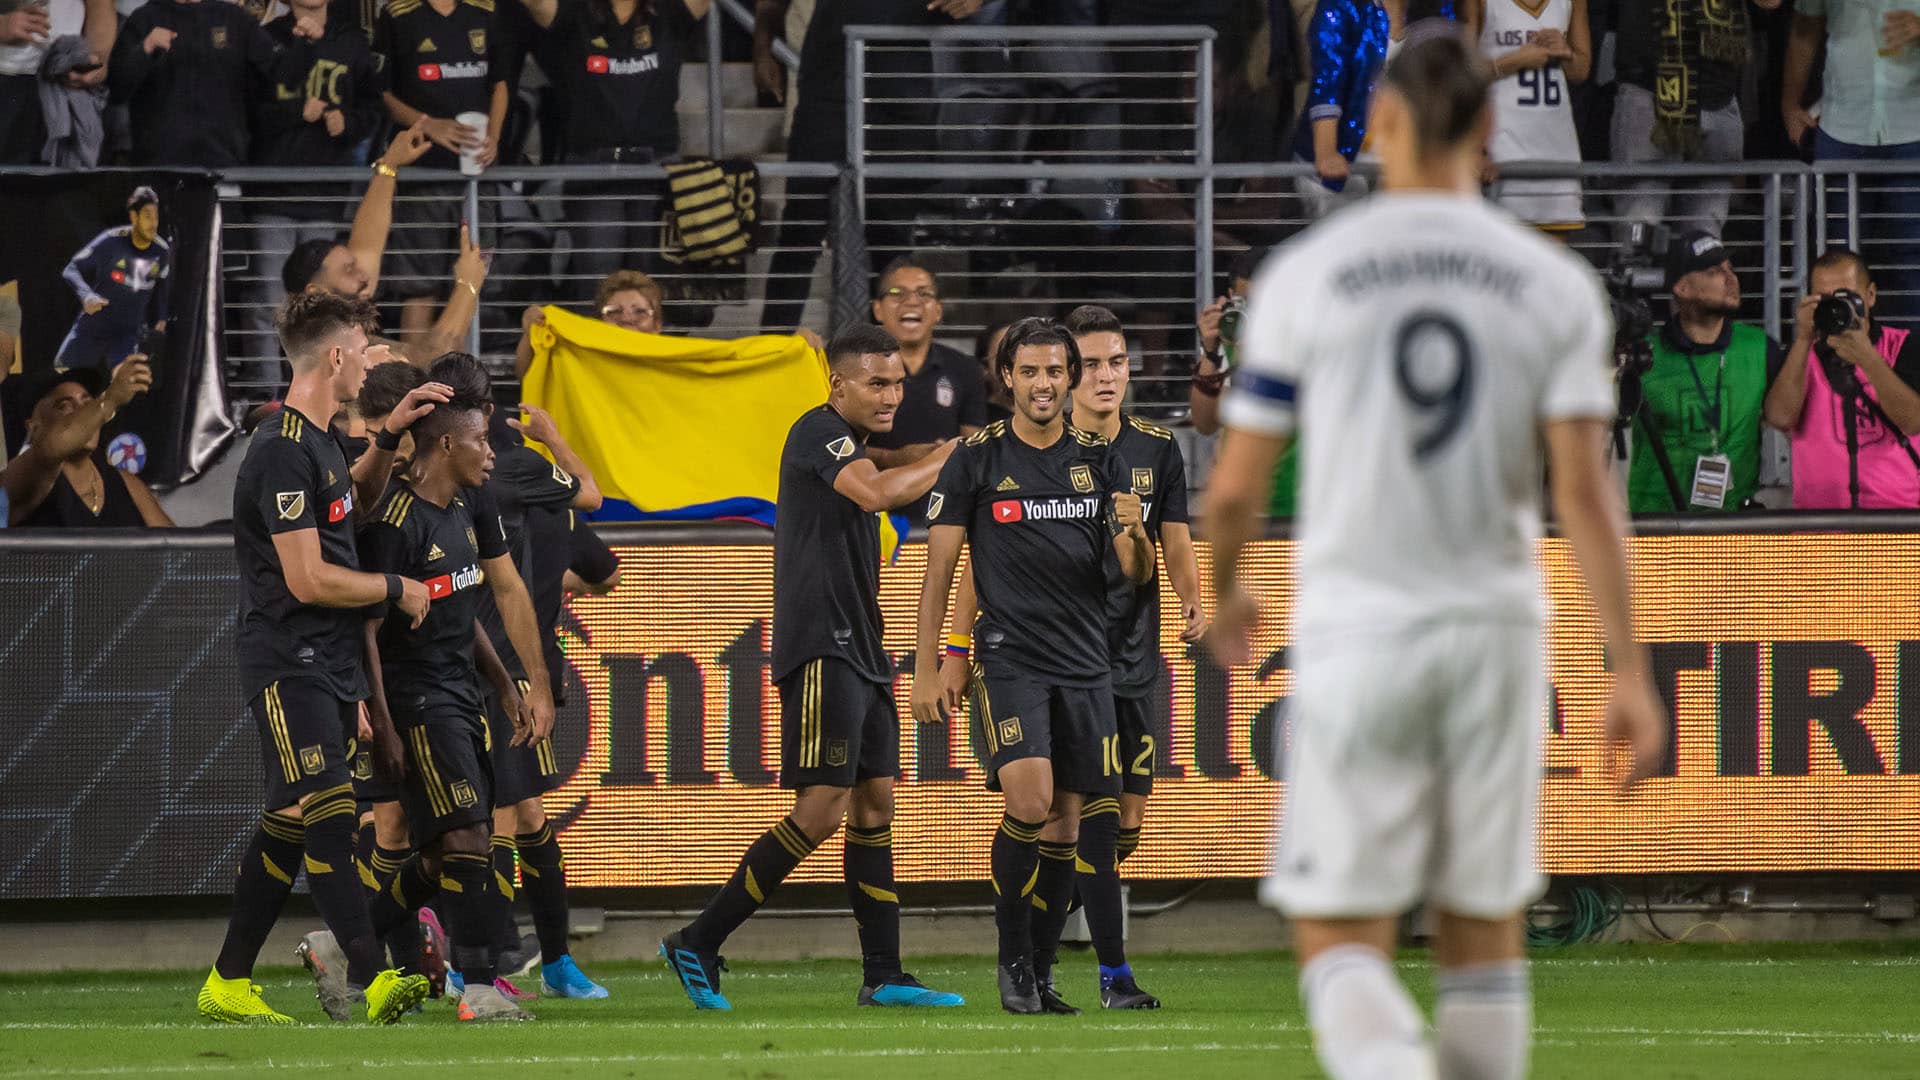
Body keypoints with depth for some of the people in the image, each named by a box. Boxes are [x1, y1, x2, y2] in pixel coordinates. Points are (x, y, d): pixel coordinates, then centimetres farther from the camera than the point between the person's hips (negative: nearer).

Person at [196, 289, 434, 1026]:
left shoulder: (320, 443, 16)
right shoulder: (283, 452, -16)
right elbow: (308, 579, -19)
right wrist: (398, 591, -8)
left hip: (327, 663, 10)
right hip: (288, 664, -10)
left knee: (287, 826, 10)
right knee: (328, 813, -17)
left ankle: (228, 985, 16)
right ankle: (366, 979, -25)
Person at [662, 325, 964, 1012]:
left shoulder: (851, 444, 19)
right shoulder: (818, 432, -11)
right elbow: (876, 492, -27)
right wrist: (952, 454, -18)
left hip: (861, 652, 10)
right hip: (821, 650, -10)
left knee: (876, 806, 8)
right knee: (822, 811, -13)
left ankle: (882, 976, 9)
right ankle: (698, 944, -7)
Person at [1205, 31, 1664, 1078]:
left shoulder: (1304, 275, -4)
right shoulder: (1555, 285, 0)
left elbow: (1236, 484, 1)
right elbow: (1583, 490, -7)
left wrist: (1223, 593, 21)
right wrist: (1629, 670, -6)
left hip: (1355, 636, -2)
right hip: (1495, 636, 2)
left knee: (1340, 945, -1)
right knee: (1483, 933, 16)